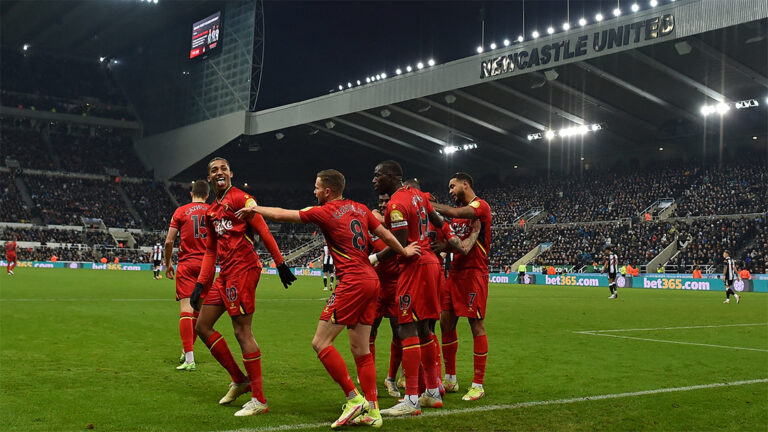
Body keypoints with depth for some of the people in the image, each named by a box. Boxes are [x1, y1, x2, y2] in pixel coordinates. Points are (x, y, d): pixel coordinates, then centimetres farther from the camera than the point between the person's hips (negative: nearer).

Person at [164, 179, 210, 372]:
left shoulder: (181, 211, 1)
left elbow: (169, 241, -1)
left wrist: (168, 263, 12)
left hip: (186, 264, -3)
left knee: (186, 310, -9)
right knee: (198, 310, 15)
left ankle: (189, 359, -19)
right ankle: (188, 350, 28)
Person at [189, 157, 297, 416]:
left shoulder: (240, 198, -6)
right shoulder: (211, 211, 20)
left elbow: (263, 232, -11)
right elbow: (211, 251, 21)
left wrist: (280, 264, -14)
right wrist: (200, 284, 15)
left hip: (243, 269, -9)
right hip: (225, 274, 9)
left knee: (242, 332, -9)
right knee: (202, 326, 11)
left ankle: (259, 400, -2)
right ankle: (239, 380, 20)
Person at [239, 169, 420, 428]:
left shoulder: (324, 212, -6)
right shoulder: (360, 208, 12)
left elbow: (280, 215, 2)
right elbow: (386, 236, 13)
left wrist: (255, 209, 16)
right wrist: (403, 251, 28)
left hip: (352, 282, -8)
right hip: (372, 280, 8)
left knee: (321, 342, -3)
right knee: (360, 349, 11)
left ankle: (354, 399, -5)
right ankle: (372, 411, 12)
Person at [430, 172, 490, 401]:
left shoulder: (481, 206, -7)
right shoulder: (459, 212, 20)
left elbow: (455, 213, -24)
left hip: (474, 273, -9)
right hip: (455, 272, 9)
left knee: (477, 325, -5)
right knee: (446, 323, 8)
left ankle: (478, 385, 1)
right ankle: (450, 379, 18)